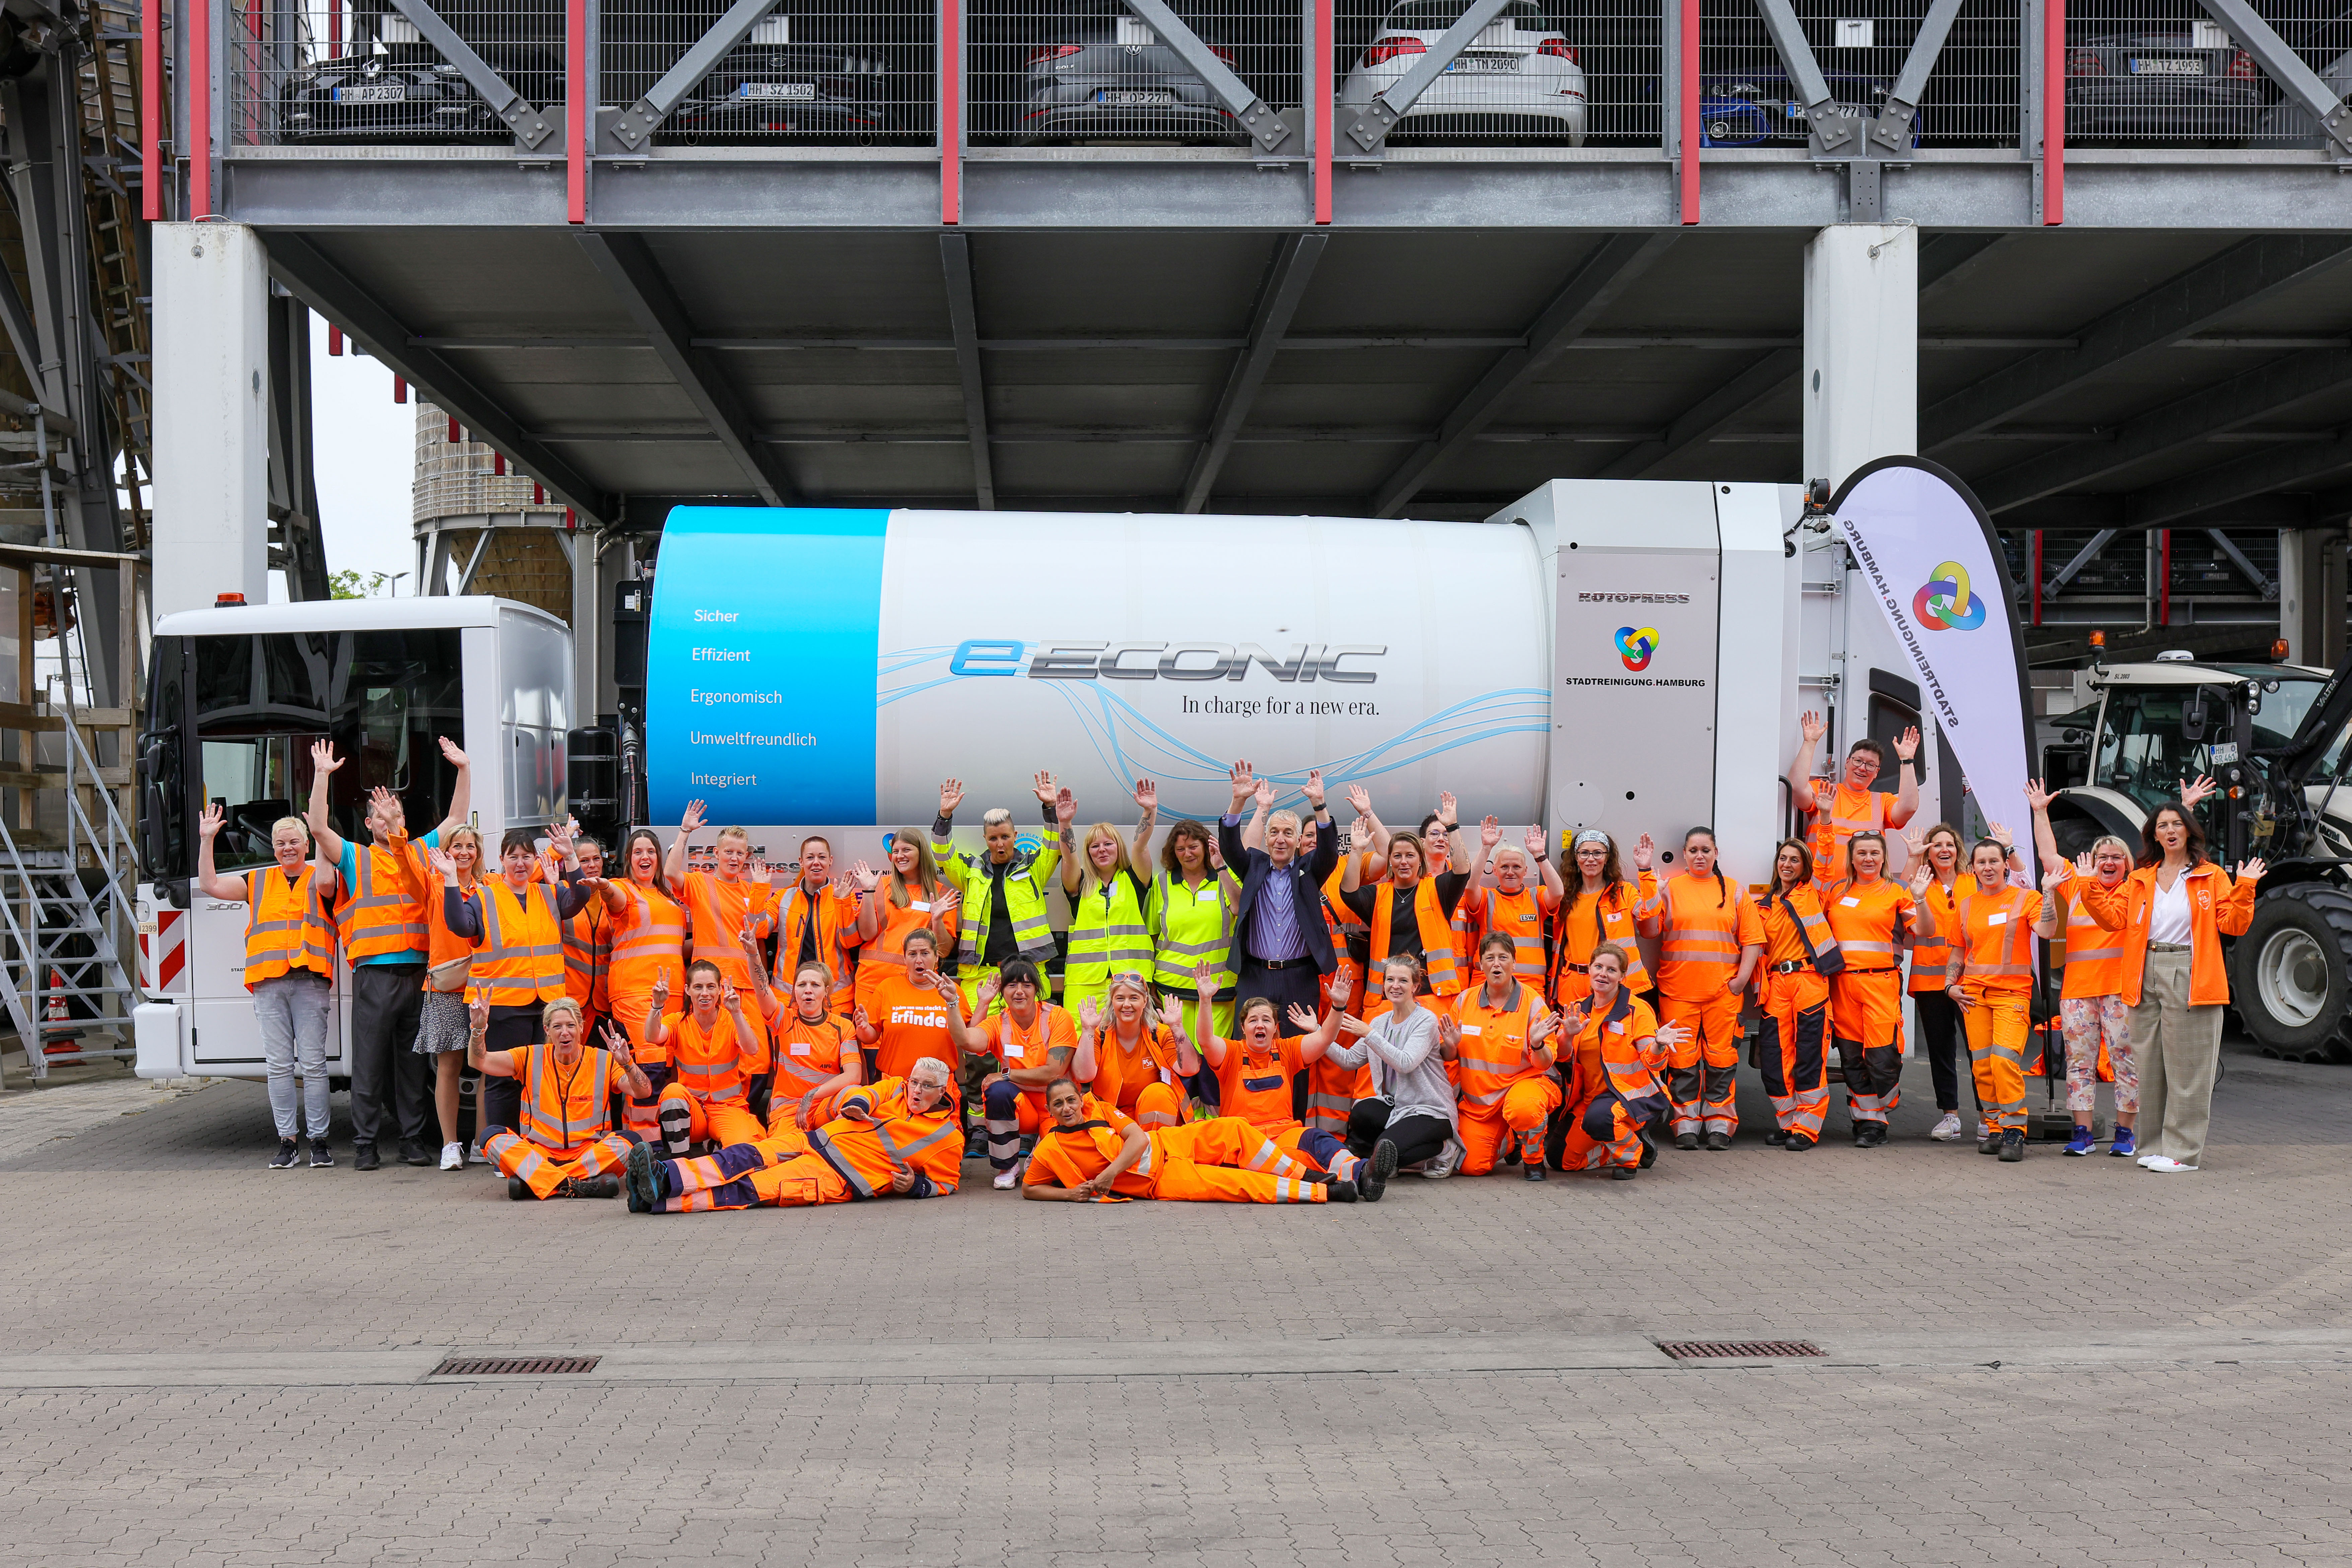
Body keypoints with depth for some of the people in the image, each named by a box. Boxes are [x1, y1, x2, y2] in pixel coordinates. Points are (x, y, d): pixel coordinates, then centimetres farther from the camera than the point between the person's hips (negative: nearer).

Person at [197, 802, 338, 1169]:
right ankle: (286, 1141, 5)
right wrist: (207, 840, 11)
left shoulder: (319, 875, 12)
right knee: (278, 1065, 1)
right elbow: (210, 886, 16)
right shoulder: (258, 881, 21)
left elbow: (326, 883, -13)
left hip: (310, 982, -3)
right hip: (268, 984, 3)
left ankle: (319, 1140, 0)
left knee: (313, 1063, -5)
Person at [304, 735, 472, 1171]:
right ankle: (365, 1144, 1)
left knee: (414, 1061, 6)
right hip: (374, 974, -2)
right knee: (370, 1061, -3)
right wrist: (322, 776, -7)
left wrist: (464, 769, 13)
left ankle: (413, 1139, 11)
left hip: (418, 971, 3)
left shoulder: (422, 851, 18)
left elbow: (457, 819, 20)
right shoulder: (355, 858, 11)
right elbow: (318, 827, 0)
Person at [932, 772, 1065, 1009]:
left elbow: (1056, 848, -1)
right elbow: (943, 855, 4)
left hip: (1026, 968, -1)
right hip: (979, 971, 1)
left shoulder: (1033, 867, 11)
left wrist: (1052, 809, -13)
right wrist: (945, 816, -9)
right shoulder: (972, 871, 14)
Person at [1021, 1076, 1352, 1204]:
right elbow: (1028, 1189, 0)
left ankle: (1306, 1174, 0)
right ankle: (1324, 1192, -17)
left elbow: (1138, 1138, -3)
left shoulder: (1097, 1108, 3)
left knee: (1234, 1129, -11)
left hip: (1167, 1144, 5)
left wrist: (1110, 1173, -19)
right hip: (1162, 1181, -5)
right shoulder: (1049, 1151, -8)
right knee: (1237, 1184, -18)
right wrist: (1070, 1194, -16)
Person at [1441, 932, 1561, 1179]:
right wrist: (1450, 1045, -15)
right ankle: (1507, 1141, 29)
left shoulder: (1532, 1002, -10)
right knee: (1471, 1166, -7)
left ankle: (1534, 1159, -6)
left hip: (1525, 1081, -4)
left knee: (1523, 1108, -40)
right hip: (1478, 1097, 4)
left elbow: (1545, 1064, -10)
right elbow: (1450, 1057, 8)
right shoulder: (1464, 1001, 0)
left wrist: (1537, 1045, -32)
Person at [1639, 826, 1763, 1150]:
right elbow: (1649, 931, -2)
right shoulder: (1669, 888, 7)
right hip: (1678, 988, -1)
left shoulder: (1733, 891, 10)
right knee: (1683, 1058, 0)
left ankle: (1720, 1124, 9)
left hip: (1723, 990, 1)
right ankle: (1686, 1125, 7)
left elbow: (1753, 939, 9)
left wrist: (1742, 978, -2)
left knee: (1721, 1056, 1)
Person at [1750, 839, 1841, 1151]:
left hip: (1810, 981, -4)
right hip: (1776, 983, 4)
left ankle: (1807, 1128, -2)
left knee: (1810, 1055, -5)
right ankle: (1789, 1122, 13)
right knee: (1774, 1056, 0)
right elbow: (1759, 948, 16)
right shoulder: (1763, 904, 17)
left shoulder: (1813, 894, 9)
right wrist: (1760, 990, 8)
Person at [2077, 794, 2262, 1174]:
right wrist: (2091, 889, 2)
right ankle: (2156, 1144, 16)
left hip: (2191, 980, -4)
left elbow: (2233, 925, -2)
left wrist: (2244, 888, -14)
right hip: (2146, 978, 4)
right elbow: (2115, 918, 11)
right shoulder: (2140, 879, 15)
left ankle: (2183, 1150, 1)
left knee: (2186, 1067, -3)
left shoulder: (2211, 877, 4)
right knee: (2150, 1066, 7)